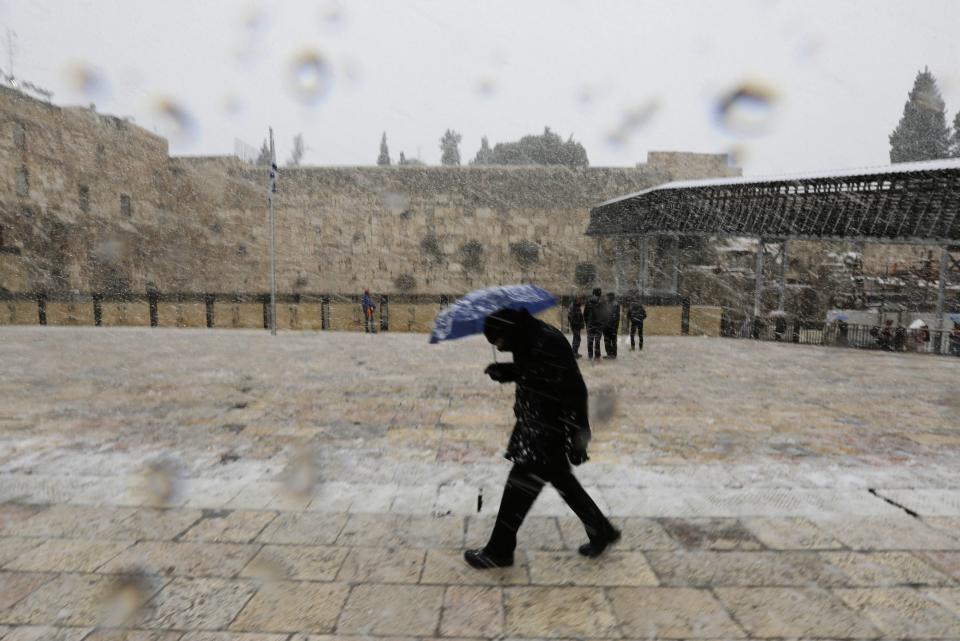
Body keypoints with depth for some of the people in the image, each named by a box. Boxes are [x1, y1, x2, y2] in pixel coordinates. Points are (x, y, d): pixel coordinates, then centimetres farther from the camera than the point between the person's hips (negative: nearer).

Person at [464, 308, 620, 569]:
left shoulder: (547, 343, -26)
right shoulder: (528, 339, 4)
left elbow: (573, 391, -25)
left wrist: (576, 434, -23)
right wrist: (503, 371, 2)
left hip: (548, 429, -10)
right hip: (536, 424, 10)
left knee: (520, 486, 1)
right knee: (561, 479, 21)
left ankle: (499, 551, 18)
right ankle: (601, 531, 37)